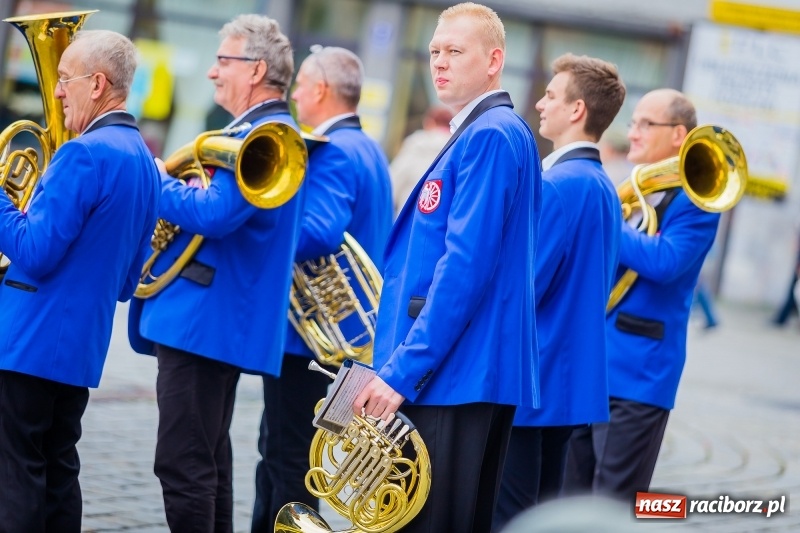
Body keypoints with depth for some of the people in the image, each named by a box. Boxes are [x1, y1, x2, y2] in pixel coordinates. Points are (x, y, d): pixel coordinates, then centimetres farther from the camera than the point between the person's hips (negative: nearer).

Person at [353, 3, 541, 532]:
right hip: (465, 373, 10)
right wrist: (402, 361, 21)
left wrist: (402, 369, -20)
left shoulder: (491, 135, -12)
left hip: (452, 373, -10)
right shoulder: (475, 134, 20)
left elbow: (465, 266, -20)